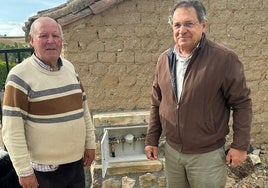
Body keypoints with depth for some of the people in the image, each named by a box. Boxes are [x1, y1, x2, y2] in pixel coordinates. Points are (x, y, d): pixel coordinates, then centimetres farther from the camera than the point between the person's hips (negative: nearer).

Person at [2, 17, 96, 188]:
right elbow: (12, 130, -15)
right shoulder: (20, 75, -15)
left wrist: (90, 143, 9)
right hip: (44, 168, -5)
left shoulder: (69, 67, 4)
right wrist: (24, 170, -14)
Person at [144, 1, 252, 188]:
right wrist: (152, 140, 8)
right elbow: (157, 104, 7)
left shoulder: (224, 58, -16)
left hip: (207, 155, -4)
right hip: (171, 150, 5)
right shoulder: (164, 59, 0)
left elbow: (242, 103, -10)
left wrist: (240, 145, -10)